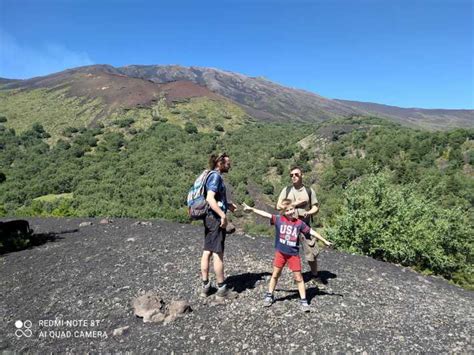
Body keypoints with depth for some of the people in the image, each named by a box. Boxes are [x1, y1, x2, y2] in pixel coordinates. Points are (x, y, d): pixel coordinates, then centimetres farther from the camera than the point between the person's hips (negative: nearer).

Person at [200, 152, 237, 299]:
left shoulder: (212, 175, 15)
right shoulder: (216, 176, -14)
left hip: (209, 218, 10)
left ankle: (205, 286, 20)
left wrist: (227, 204, 17)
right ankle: (221, 288, 11)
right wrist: (223, 215, -24)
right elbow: (210, 198, -26)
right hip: (215, 218, -10)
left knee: (207, 252, 11)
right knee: (218, 253, -1)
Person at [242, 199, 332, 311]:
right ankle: (269, 296, 30)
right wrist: (251, 209, -13)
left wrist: (325, 241, -1)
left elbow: (311, 232, -3)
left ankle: (303, 301, 18)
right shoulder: (278, 219, -9)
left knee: (298, 277, 5)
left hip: (294, 254, -1)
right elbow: (265, 214, -11)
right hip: (280, 253, 1)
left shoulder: (299, 223, -8)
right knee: (275, 274, 14)